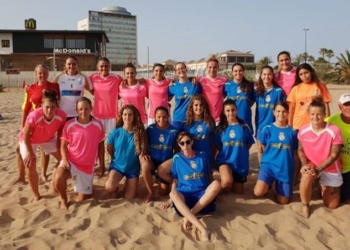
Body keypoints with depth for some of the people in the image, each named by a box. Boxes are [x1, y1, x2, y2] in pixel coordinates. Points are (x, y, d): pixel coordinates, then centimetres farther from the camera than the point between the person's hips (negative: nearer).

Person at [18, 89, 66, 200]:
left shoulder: (61, 116, -32)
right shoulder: (34, 116, -42)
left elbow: (60, 133, -12)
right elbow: (26, 135, -25)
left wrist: (59, 149, -8)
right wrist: (30, 152, -18)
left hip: (48, 138, 4)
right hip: (29, 140, -4)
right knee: (30, 164, -17)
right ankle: (36, 195, 2)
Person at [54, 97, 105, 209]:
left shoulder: (98, 124, -7)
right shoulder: (69, 125, -10)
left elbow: (101, 146, 2)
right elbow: (63, 145, -2)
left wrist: (102, 166, 2)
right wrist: (65, 160, -19)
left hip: (88, 165, 1)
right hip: (71, 161, -1)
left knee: (82, 199, 4)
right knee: (58, 178, -33)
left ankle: (85, 189, 41)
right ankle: (63, 199, -1)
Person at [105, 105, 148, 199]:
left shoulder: (139, 132, -11)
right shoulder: (115, 132, -12)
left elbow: (143, 150, 0)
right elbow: (109, 149, 4)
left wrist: (143, 154, -20)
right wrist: (118, 158, 8)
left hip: (133, 168, 1)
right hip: (117, 165, 0)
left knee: (129, 198, 2)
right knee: (109, 187, -28)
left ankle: (129, 183, 36)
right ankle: (115, 187, 10)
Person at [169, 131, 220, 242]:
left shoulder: (202, 156, 11)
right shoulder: (177, 158, 8)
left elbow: (210, 176, 18)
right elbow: (175, 180, 11)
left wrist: (214, 192, 13)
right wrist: (173, 198, 5)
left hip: (203, 194, 1)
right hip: (185, 194, -1)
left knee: (216, 184, -31)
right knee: (173, 194, -37)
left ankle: (189, 216, -28)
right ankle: (203, 229, -50)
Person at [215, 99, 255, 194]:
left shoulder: (244, 127, -2)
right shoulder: (220, 128, -2)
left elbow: (249, 143, 8)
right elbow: (217, 146, 5)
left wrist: (239, 152, 1)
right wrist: (228, 152, -4)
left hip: (240, 162, 2)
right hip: (224, 160, -2)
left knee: (238, 191, 11)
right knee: (227, 182, -33)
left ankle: (235, 180, 46)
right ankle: (224, 192, 5)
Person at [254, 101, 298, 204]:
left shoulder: (292, 132, 1)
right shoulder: (267, 129, -3)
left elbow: (294, 153, 9)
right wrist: (272, 156, 9)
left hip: (286, 169, 1)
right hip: (268, 165, -1)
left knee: (283, 201, 4)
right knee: (258, 192, -22)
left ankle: (277, 187, 36)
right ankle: (268, 185, 13)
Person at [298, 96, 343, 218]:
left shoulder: (334, 131, -23)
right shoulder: (303, 130, -13)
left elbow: (334, 155, -18)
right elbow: (300, 150, 1)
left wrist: (318, 169, -26)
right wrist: (305, 164, -17)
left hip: (330, 169, -1)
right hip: (311, 166, 1)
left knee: (332, 205, 8)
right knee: (306, 176, -37)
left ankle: (324, 187, 41)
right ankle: (305, 205, -11)